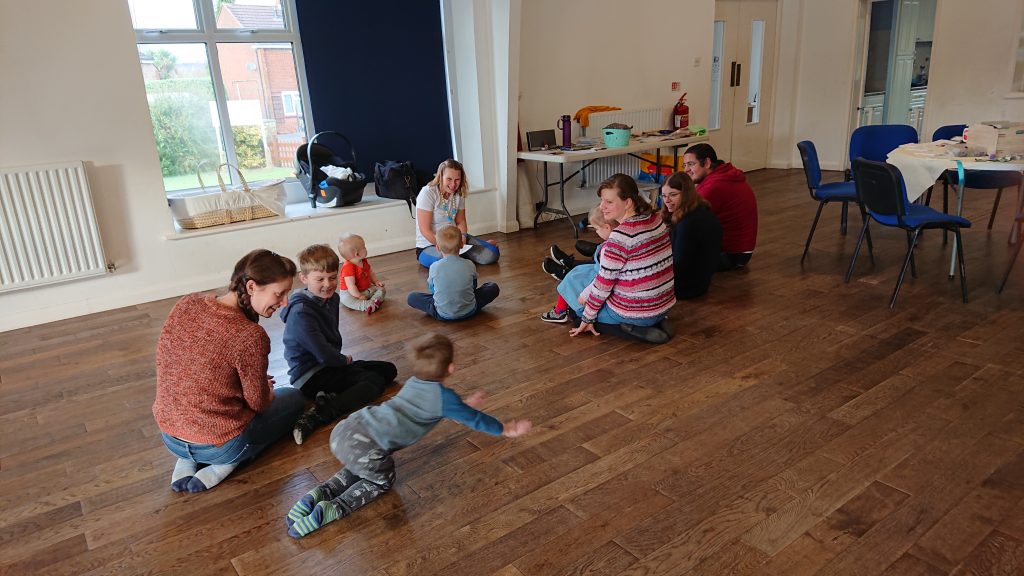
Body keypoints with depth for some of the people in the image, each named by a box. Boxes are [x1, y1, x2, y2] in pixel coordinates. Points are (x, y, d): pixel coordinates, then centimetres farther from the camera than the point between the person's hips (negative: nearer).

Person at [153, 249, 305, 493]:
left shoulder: (185, 305, -9)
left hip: (169, 436, 6)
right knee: (294, 397, 19)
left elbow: (163, 362, 7)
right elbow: (258, 403, -14)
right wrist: (267, 389, 11)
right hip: (219, 446, -6)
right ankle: (224, 464, 2)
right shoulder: (250, 336, -28)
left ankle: (187, 461, 14)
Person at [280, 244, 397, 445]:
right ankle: (315, 417, -32)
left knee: (389, 370, 7)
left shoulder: (332, 298, 5)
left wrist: (342, 359, 3)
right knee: (375, 380, -21)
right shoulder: (301, 313, -22)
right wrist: (345, 360, -5)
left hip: (328, 365, 9)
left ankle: (329, 396, -9)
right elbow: (323, 353, -23)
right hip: (309, 376, -9)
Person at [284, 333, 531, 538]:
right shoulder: (444, 397, 1)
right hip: (364, 445, -7)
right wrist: (506, 429, 28)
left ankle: (317, 495, 13)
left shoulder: (414, 382, 22)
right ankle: (332, 509, 1)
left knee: (359, 469, 32)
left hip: (345, 429, 7)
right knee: (383, 478, 18)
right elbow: (474, 419, 14)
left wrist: (462, 405, 56)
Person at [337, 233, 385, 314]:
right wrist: (359, 296, -29)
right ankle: (367, 305, -55)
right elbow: (351, 285, -28)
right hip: (352, 292, -8)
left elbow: (370, 273, 17)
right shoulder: (348, 267, -25)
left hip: (367, 289, 8)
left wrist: (376, 282, 1)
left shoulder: (365, 261, 1)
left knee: (381, 289, -4)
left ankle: (374, 300, -34)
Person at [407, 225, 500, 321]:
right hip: (469, 312, 1)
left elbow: (431, 289, 8)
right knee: (493, 287, 18)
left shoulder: (434, 267, -8)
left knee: (412, 297, 13)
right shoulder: (469, 265, -7)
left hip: (442, 314, -1)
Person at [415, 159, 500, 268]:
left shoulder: (458, 194, 4)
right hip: (429, 245, -4)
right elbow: (425, 231, -18)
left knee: (492, 254, -15)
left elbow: (461, 222, 10)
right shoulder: (427, 193, -16)